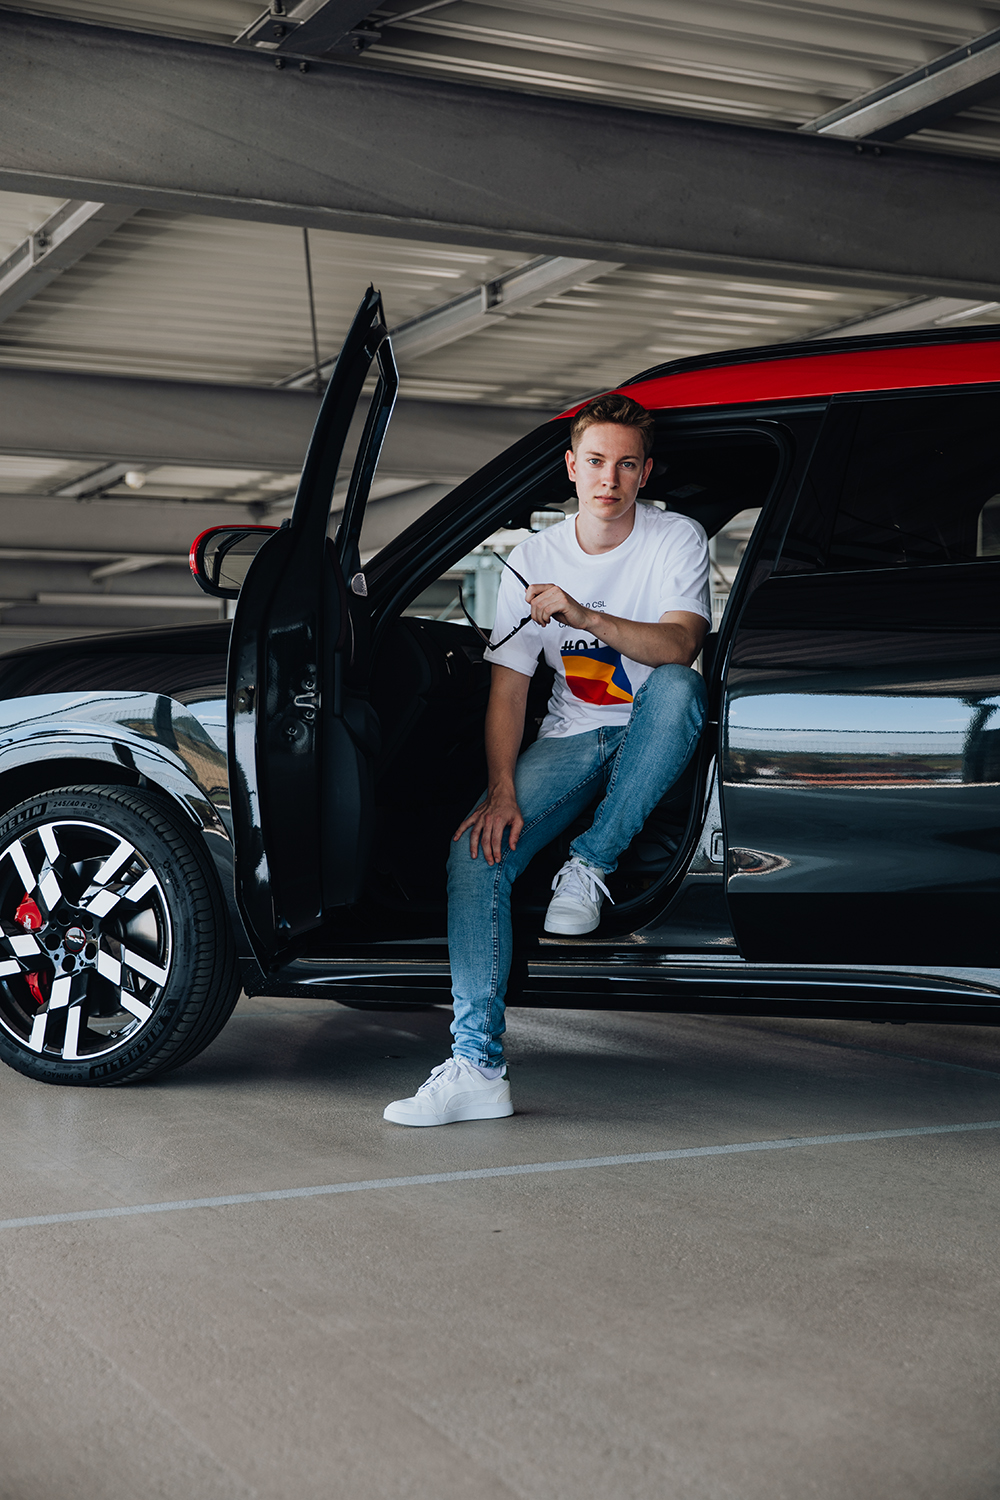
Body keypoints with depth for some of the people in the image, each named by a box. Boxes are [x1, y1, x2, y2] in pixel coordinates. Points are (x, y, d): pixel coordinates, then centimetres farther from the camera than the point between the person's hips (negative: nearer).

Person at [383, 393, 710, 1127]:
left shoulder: (678, 539, -6)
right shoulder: (534, 559, 1)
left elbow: (681, 644, -24)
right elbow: (508, 687, -1)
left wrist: (584, 616, -38)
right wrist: (503, 790, -17)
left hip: (653, 738, -2)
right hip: (572, 738, 2)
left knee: (676, 685, -38)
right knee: (476, 850, -23)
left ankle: (591, 867, -23)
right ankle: (478, 1066, -28)